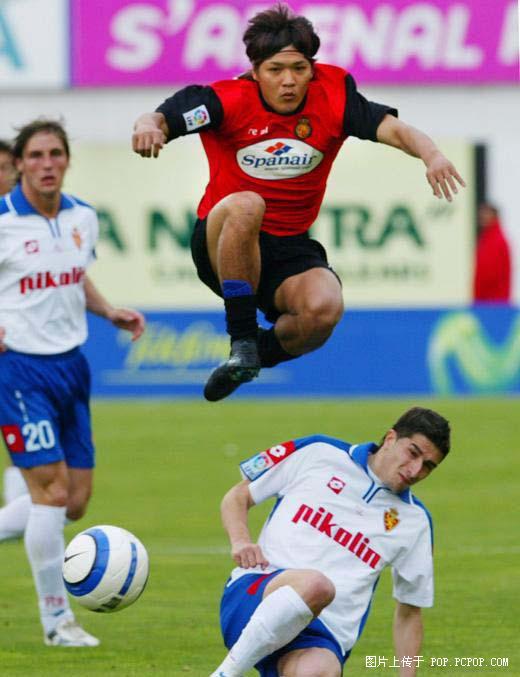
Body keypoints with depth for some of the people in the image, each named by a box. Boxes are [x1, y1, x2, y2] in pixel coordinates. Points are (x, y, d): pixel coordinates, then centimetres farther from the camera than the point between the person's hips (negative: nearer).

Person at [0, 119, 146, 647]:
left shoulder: (83, 218, 5)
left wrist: (110, 312, 6)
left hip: (70, 365, 7)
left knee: (75, 501, 6)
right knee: (52, 488, -10)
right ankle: (56, 619, 1)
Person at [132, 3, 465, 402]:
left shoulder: (332, 96, -6)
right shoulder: (229, 101, -12)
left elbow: (393, 129, -14)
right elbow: (159, 120, -19)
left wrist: (431, 155, -36)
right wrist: (148, 126, -44)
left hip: (290, 249, 2)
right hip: (221, 245, -2)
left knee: (325, 309, -31)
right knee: (245, 205, -38)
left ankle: (267, 348, 4)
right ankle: (242, 340, -26)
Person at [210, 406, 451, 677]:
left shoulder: (415, 521, 17)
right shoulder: (318, 453, 10)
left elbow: (408, 613, 25)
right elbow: (238, 496, 17)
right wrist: (240, 541, -3)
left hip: (326, 635, 1)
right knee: (315, 584, -41)